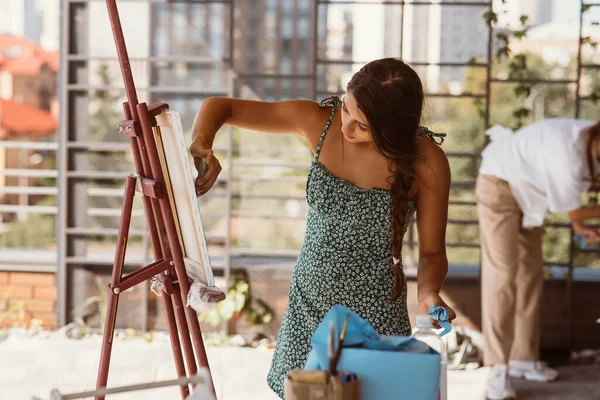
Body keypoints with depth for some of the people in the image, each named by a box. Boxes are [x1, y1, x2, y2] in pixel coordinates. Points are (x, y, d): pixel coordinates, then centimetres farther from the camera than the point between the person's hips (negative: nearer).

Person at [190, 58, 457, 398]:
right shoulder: (319, 122, -11)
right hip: (308, 306, 3)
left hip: (374, 316, -2)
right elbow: (220, 107, -6)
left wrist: (429, 293, -26)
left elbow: (433, 252, -5)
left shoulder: (426, 162, -16)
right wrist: (200, 148, -26)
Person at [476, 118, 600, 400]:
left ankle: (523, 358, 14)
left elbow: (566, 193, 9)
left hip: (524, 190, 9)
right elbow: (573, 211, -22)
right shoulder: (569, 153, -35)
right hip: (499, 186, -9)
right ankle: (498, 370, -14)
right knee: (502, 274, -14)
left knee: (530, 273, 8)